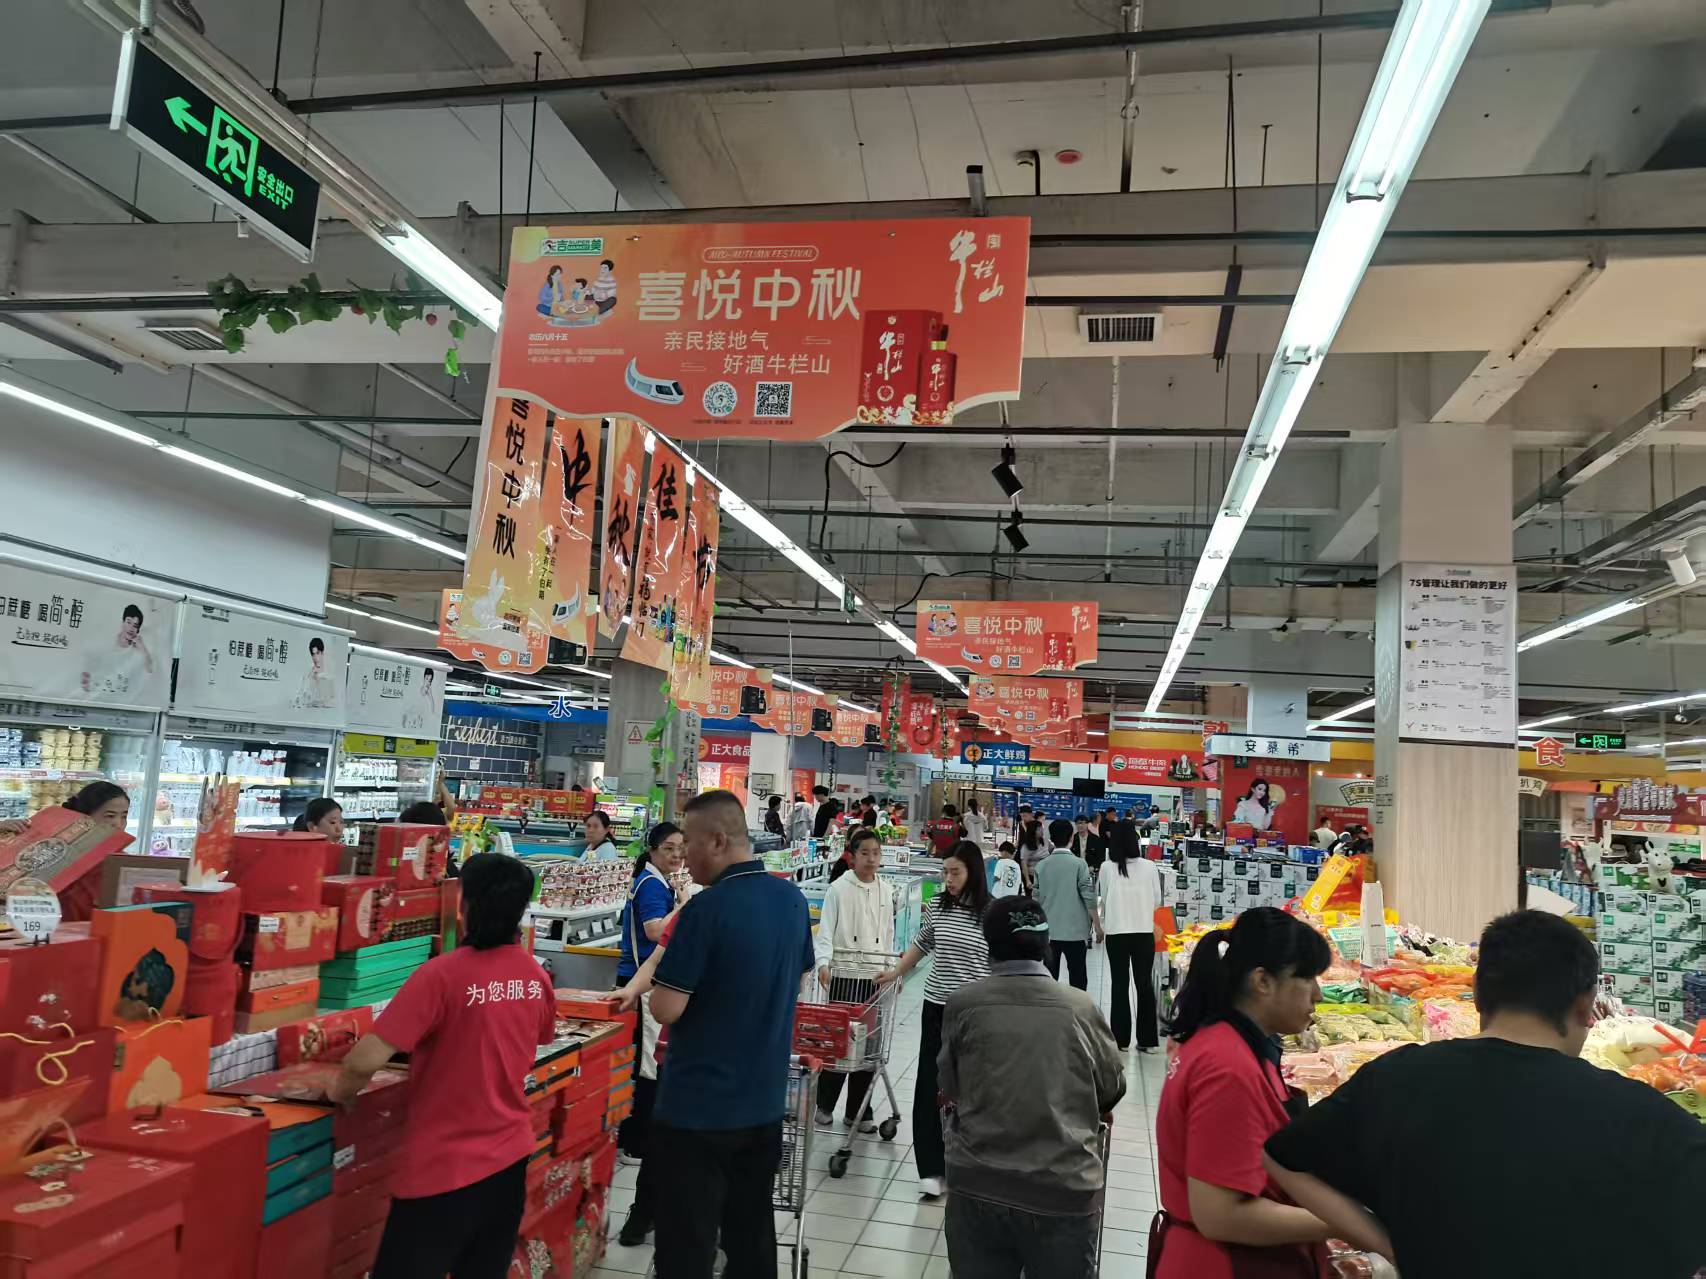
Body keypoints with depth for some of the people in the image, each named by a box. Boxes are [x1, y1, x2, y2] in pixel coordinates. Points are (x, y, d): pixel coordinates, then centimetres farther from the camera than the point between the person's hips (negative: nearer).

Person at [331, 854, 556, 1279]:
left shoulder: (443, 975, -20)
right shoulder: (536, 976, -2)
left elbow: (366, 1062, -22)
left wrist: (338, 1090, 0)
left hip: (444, 1167, -6)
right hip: (510, 1155, 6)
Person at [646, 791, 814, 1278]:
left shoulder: (706, 910, -21)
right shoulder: (792, 898, 1)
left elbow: (665, 1010, -20)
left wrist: (669, 967, -2)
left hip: (698, 1109, -7)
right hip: (764, 1101, 7)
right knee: (752, 1232, 19)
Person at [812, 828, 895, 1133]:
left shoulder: (886, 890, 8)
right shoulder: (839, 889, -6)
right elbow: (825, 931, -7)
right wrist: (823, 963, -22)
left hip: (875, 976, 4)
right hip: (843, 973, -4)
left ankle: (858, 1111, 18)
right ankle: (824, 1105, 17)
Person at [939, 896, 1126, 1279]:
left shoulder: (962, 1004, -6)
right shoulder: (1080, 1008, -4)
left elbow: (949, 1089, 7)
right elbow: (1112, 1090, 10)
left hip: (977, 1187, 0)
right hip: (1064, 1191, 0)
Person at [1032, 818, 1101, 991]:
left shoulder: (1041, 865, 1)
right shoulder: (1078, 864, -10)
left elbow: (1037, 899, 7)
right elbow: (1089, 898, -11)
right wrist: (1097, 925, -1)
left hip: (1048, 931, 3)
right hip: (1075, 931, -3)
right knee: (1078, 978, 6)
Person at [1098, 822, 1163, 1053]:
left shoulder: (1107, 868, -9)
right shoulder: (1150, 867, -7)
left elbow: (1101, 899, 2)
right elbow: (1157, 900, 3)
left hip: (1116, 931, -1)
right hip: (1144, 931, 1)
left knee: (1120, 985, 8)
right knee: (1145, 984, 11)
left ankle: (1121, 1039, 11)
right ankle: (1148, 1040, 15)